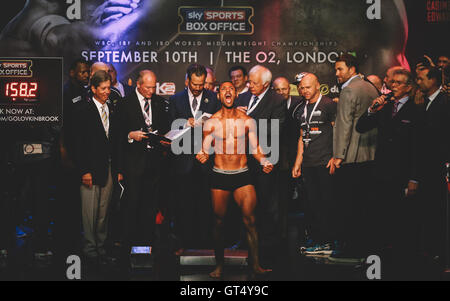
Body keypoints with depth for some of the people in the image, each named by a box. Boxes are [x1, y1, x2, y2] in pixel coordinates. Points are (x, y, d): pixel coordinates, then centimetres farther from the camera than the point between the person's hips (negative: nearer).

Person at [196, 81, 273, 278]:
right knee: (219, 221, 4)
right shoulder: (211, 122, 2)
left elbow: (255, 149, 8)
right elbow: (205, 150, 1)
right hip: (219, 176, 0)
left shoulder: (247, 121, 4)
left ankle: (255, 264, -3)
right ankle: (219, 265, 16)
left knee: (250, 220, -9)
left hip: (242, 175, 0)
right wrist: (202, 156, -22)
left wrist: (265, 162, -10)